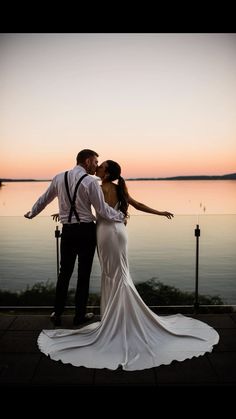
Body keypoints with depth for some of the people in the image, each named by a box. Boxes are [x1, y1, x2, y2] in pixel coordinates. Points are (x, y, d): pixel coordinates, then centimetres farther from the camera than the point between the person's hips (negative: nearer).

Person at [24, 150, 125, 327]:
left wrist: (32, 213, 34)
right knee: (84, 274, 8)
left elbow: (44, 199, 17)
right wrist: (121, 216, 6)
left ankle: (57, 314, 21)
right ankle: (80, 315, 20)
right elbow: (103, 210, -10)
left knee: (64, 272, 15)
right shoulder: (91, 181, -11)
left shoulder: (59, 178, 4)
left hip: (67, 231, 4)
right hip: (86, 231, -4)